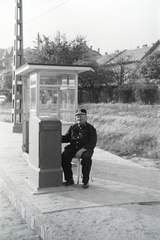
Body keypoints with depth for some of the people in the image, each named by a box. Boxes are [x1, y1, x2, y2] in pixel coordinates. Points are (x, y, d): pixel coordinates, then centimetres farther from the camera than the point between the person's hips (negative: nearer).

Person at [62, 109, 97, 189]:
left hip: (85, 149, -4)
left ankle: (86, 181, -18)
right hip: (73, 148, 4)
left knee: (86, 157, -35)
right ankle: (69, 179, -9)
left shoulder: (90, 128, 3)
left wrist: (83, 150, -20)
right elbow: (66, 138, 17)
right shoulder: (73, 127, 18)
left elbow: (93, 142, -6)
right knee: (64, 156, -23)